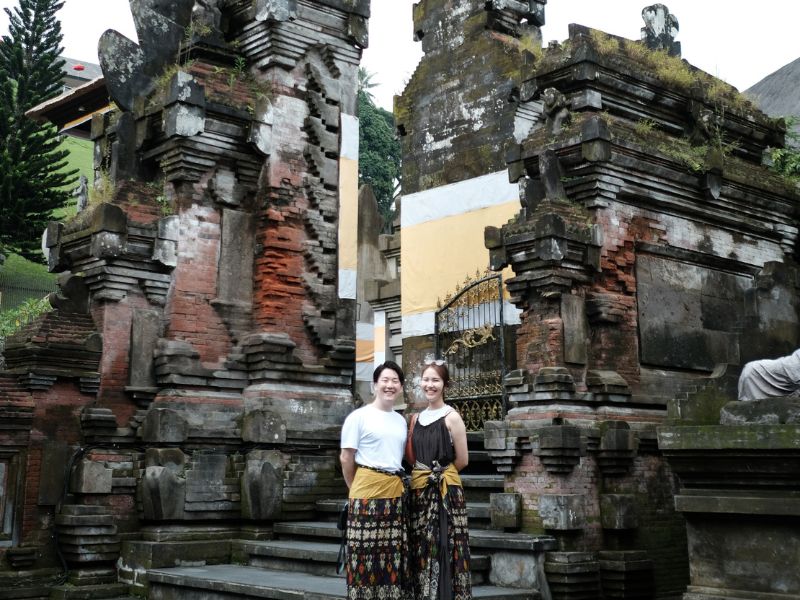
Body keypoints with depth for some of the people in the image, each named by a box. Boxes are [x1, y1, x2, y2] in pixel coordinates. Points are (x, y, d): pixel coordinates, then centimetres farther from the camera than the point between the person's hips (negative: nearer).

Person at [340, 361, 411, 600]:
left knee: (394, 553, 8)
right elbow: (346, 458, -2)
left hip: (397, 492, 6)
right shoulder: (359, 416, -4)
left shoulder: (401, 420, 14)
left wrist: (396, 481, 12)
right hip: (368, 491, -6)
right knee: (367, 552, -2)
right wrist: (356, 489, 6)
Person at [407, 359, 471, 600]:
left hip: (445, 490, -6)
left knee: (444, 548, -4)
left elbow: (462, 460, -4)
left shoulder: (452, 417, -6)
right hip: (420, 489, 6)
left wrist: (440, 471, 8)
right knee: (422, 549, 9)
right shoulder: (416, 418, 11)